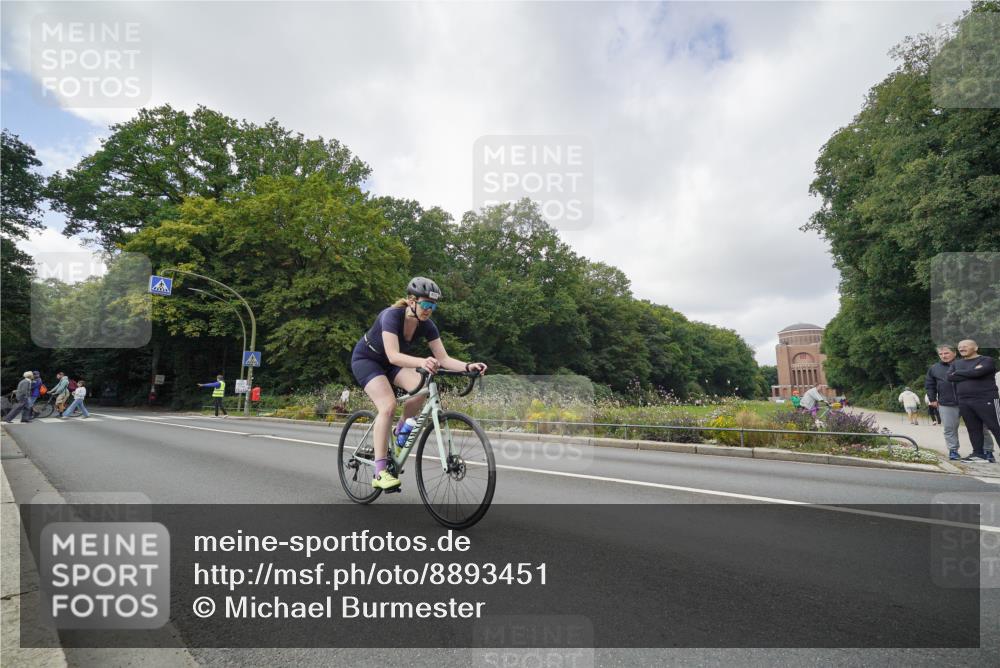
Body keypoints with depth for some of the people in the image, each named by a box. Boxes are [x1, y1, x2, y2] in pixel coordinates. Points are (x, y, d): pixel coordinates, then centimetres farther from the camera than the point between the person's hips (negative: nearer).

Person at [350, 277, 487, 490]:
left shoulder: (427, 325, -15)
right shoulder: (392, 316, -32)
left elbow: (443, 358, -18)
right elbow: (393, 355, -44)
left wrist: (468, 366, -36)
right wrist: (422, 362, -61)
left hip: (389, 363, 5)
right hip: (366, 359, -5)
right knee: (388, 405, -26)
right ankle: (380, 473, -20)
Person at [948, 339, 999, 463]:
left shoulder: (987, 360, 0)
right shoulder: (956, 363, 16)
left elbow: (978, 372, -18)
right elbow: (950, 377, 1)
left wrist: (958, 373, -2)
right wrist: (970, 374, -7)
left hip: (986, 400, -5)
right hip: (964, 402, 5)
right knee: (973, 429, 7)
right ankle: (979, 454, 11)